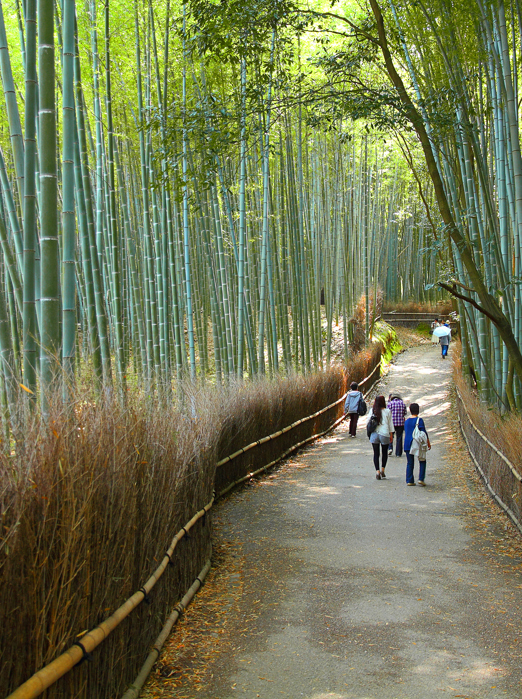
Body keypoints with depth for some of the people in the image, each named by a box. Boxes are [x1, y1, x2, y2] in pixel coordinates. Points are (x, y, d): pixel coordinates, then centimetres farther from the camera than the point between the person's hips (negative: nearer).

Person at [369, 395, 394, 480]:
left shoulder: (372, 411, -2)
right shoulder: (387, 411, -5)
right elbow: (390, 424, 0)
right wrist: (391, 435, 8)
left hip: (374, 434, 1)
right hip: (384, 434, -1)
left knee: (376, 453, 5)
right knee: (384, 452, 17)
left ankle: (377, 471, -4)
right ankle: (382, 469, 12)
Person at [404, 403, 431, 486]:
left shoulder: (406, 421, 9)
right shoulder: (419, 420, -8)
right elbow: (424, 433, -9)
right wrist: (428, 443, -1)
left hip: (408, 444, 5)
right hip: (418, 444, -5)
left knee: (409, 463, 9)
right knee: (422, 462, 8)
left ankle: (409, 481, 7)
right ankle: (421, 479, -1)